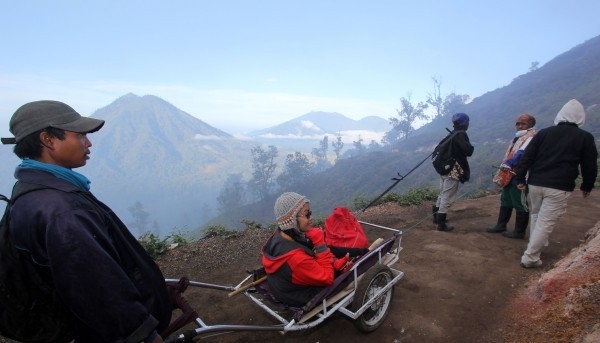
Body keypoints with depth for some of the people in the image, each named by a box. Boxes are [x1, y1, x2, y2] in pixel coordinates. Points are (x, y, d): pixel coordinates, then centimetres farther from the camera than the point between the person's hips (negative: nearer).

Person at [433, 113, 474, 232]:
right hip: (454, 171, -9)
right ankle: (441, 223, 1)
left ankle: (437, 216, 31)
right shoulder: (461, 135, -13)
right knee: (448, 198, -4)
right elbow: (468, 151, -23)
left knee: (442, 195, 20)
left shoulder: (452, 134, 13)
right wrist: (471, 147, -2)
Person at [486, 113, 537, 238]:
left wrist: (508, 164, -36)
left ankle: (519, 231, 9)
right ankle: (501, 225, 28)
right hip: (508, 175, 10)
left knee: (520, 204, 0)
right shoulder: (518, 137, 19)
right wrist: (505, 165, 13)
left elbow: (522, 153, -29)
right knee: (505, 201, 17)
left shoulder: (532, 137, -11)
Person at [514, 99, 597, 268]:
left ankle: (536, 247, 34)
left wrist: (520, 179, 10)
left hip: (535, 183, 3)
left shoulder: (543, 133, 6)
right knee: (545, 222, 0)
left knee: (536, 216, 22)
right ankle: (530, 258, 0)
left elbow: (527, 157, 3)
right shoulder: (585, 137, 1)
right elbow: (589, 166, 6)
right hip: (559, 187, -3)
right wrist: (587, 187, 20)